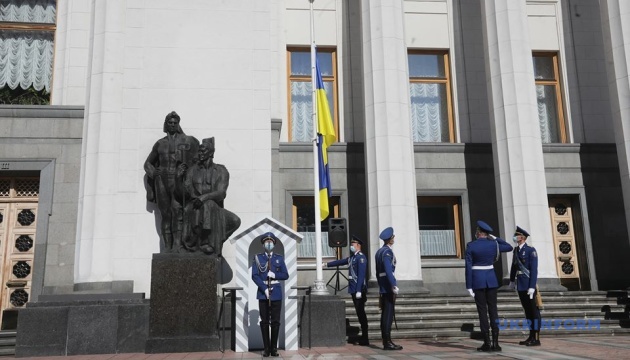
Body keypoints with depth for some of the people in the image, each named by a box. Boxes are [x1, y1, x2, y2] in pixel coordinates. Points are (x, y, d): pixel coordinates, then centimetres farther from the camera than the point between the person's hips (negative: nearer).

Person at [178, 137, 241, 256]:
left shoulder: (221, 171, 3)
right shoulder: (192, 171, 8)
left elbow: (221, 193, -11)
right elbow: (184, 192, 2)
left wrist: (204, 197, -28)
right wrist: (179, 177, -12)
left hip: (214, 210, 1)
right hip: (193, 209, -1)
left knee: (235, 221, -24)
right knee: (207, 207, -36)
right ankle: (205, 242, -26)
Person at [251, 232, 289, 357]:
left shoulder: (279, 258, 9)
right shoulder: (258, 258, 4)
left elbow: (286, 275, 6)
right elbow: (254, 276, -4)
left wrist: (274, 275, -12)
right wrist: (264, 289, -15)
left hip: (276, 292, 1)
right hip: (263, 292, -1)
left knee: (275, 321, 2)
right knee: (264, 321, 2)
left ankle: (274, 348, 10)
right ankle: (266, 348, 8)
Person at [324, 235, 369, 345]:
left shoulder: (361, 257, -11)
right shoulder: (351, 257, 15)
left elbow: (361, 275, -18)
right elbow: (341, 261, 30)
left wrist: (359, 291, -23)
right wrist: (327, 264, 38)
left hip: (359, 290, -8)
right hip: (353, 290, 8)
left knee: (361, 313, -4)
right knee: (360, 313, 11)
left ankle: (365, 339, 1)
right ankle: (363, 337, 18)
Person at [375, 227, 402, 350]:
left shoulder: (379, 251, 16)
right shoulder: (387, 252, -12)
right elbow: (388, 270, -23)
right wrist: (394, 285, -25)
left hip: (383, 288, 9)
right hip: (388, 288, -9)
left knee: (385, 314, 10)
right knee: (389, 314, -8)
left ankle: (385, 342, 13)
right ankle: (388, 342, -6)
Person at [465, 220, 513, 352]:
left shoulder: (470, 246, -8)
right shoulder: (493, 244, 0)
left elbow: (468, 267, -10)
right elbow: (509, 247, 20)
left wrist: (469, 286, -6)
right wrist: (495, 237, 16)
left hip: (477, 280, -3)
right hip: (491, 279, 3)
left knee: (482, 311, 0)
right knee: (493, 310, 5)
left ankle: (487, 343, 0)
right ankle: (495, 343, 2)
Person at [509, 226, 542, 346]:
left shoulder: (530, 250, -11)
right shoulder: (516, 250, 10)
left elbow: (534, 269, -16)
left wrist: (532, 287, -20)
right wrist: (512, 281, 22)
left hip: (529, 286, -7)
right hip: (520, 286, 7)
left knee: (534, 311, 0)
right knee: (527, 311, 12)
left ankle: (536, 339, 4)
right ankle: (531, 336, 20)